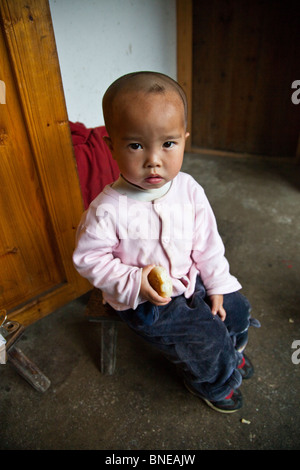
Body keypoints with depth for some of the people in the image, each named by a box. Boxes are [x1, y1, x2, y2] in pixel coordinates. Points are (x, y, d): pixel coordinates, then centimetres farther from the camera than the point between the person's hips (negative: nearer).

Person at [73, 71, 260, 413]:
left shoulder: (189, 190, -12)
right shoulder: (108, 210, -27)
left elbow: (207, 243, -2)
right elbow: (88, 259, -16)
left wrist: (217, 286, 2)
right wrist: (133, 282, -26)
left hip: (190, 280, 6)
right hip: (143, 301, -5)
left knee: (237, 308, 14)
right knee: (205, 340, -5)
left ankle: (230, 352, 51)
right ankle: (214, 384, 35)